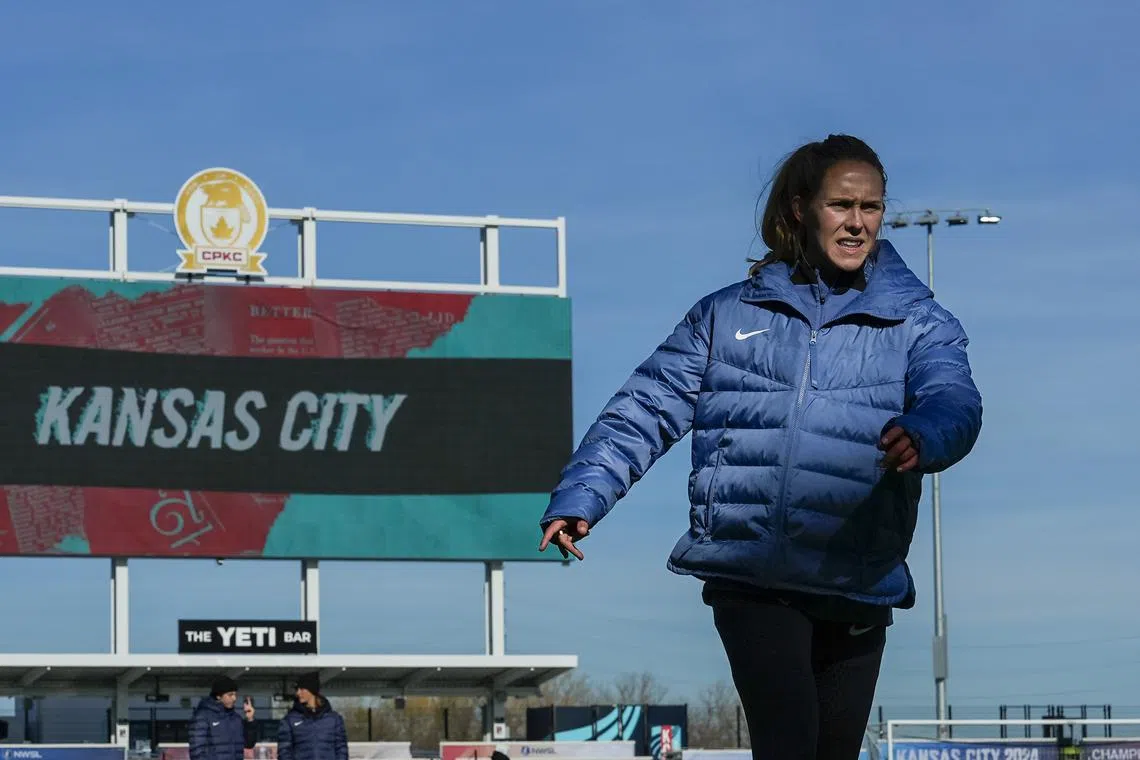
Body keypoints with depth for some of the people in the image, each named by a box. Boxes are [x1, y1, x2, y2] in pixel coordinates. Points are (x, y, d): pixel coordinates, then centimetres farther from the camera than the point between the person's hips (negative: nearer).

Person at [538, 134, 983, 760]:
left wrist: (920, 437, -38)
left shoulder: (918, 324, 7)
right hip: (749, 579, -1)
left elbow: (954, 401, -13)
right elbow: (648, 409, 8)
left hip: (857, 585, 1)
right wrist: (580, 496, -6)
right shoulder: (728, 315, 10)